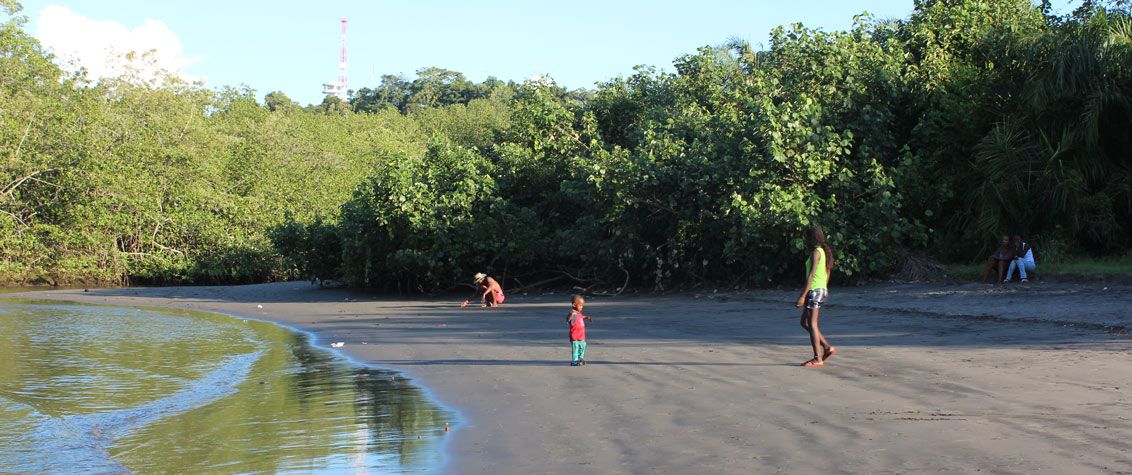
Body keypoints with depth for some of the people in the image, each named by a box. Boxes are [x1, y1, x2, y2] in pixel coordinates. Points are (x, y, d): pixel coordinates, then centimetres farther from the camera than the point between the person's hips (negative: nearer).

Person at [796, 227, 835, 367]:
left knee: (812, 324, -7)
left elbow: (811, 275, -19)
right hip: (822, 290, 10)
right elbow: (827, 274, 20)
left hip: (814, 290, -10)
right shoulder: (825, 252, 16)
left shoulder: (816, 252, -13)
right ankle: (827, 347, 11)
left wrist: (802, 296, -21)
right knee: (804, 323, 14)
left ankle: (817, 358, -8)